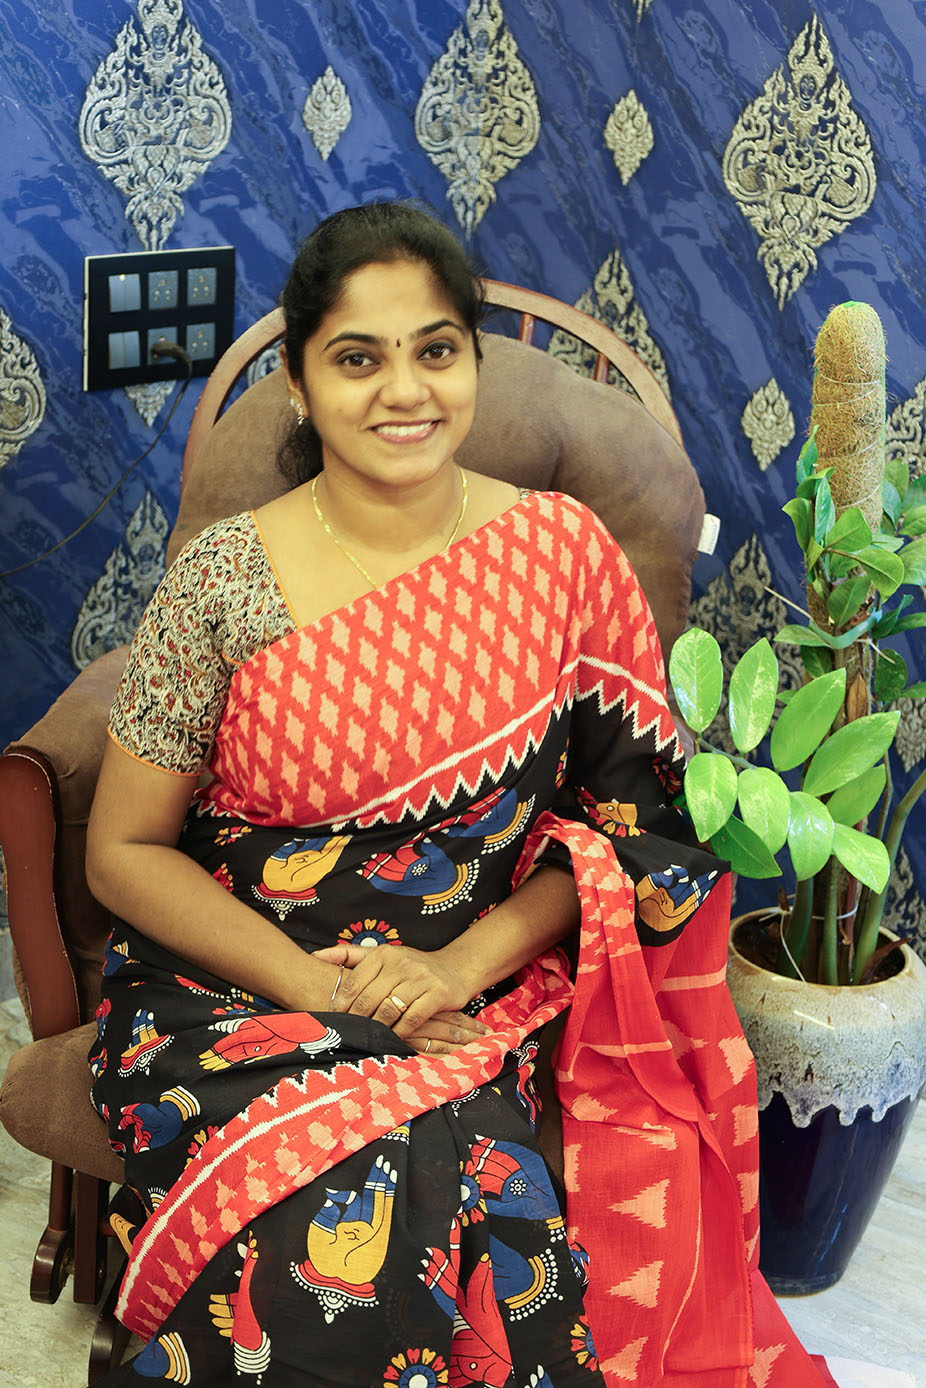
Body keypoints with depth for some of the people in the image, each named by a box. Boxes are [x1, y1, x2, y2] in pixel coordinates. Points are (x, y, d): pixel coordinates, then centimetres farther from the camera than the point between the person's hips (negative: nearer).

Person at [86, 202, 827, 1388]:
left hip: (470, 1008, 1)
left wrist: (465, 963, -12)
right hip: (235, 987, -1)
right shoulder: (227, 578, -7)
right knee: (329, 1246, -29)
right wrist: (317, 984, -14)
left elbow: (623, 821, 3)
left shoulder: (561, 550, -2)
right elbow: (125, 852, -1)